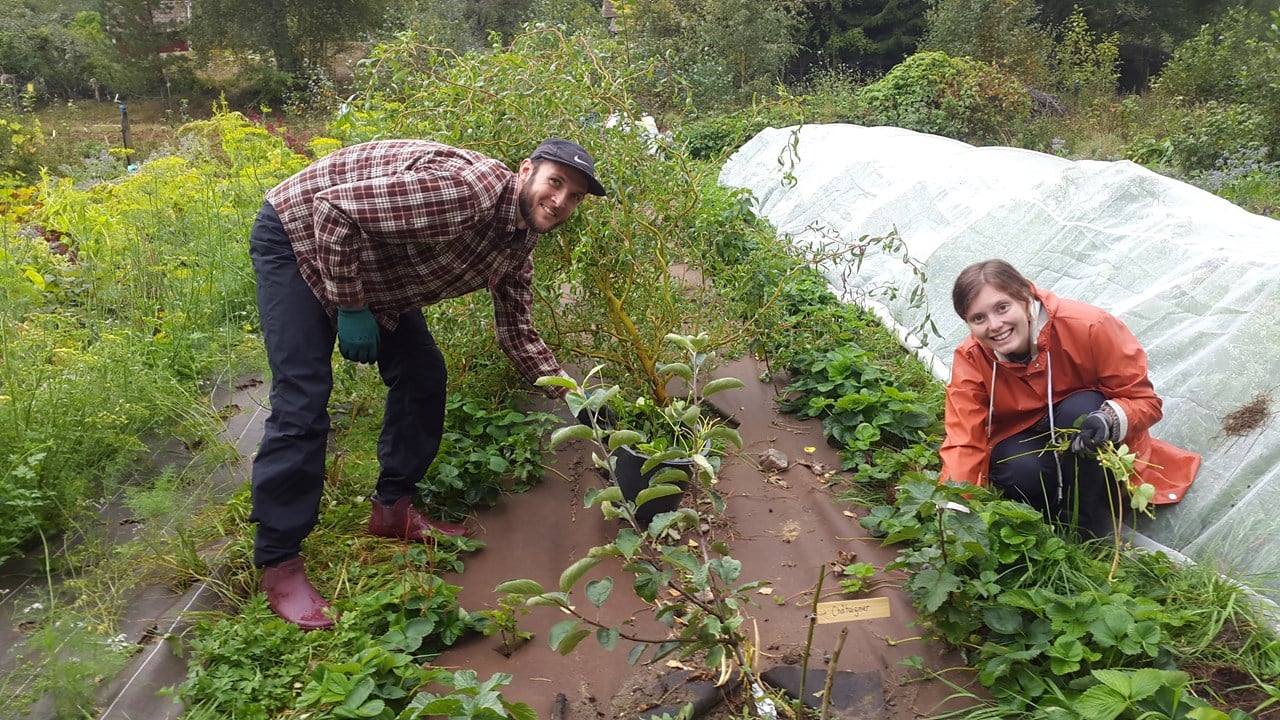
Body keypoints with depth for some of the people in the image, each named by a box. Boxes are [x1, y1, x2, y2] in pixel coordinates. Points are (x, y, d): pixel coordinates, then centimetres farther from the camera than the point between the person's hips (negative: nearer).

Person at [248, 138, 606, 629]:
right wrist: (351, 309, -25)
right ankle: (278, 564, -6)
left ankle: (392, 510, 20)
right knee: (303, 398, -15)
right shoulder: (467, 189, -33)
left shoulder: (518, 245, -3)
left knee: (422, 374, 5)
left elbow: (517, 333, 7)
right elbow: (334, 207, -32)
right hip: (298, 236, -9)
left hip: (371, 267, 9)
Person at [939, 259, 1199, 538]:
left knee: (1080, 409, -32)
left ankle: (1091, 531, -16)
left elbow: (1144, 400, -18)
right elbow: (964, 444, -24)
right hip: (1023, 441, 0)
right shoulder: (971, 360, -19)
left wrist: (1110, 420, -42)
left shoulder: (1088, 327, -25)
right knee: (1023, 473, -33)